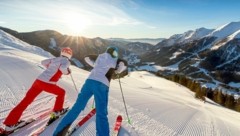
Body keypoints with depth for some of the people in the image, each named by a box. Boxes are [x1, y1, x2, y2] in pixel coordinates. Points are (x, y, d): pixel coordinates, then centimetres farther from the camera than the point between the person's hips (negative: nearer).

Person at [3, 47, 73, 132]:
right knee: (61, 92, 21)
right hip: (47, 84, -6)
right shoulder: (66, 61, -2)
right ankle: (57, 110, 31)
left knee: (26, 100, 11)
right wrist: (67, 72, -3)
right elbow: (63, 67, -24)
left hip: (38, 81, 7)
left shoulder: (55, 59, 18)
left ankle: (10, 123, 15)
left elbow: (43, 62, 30)